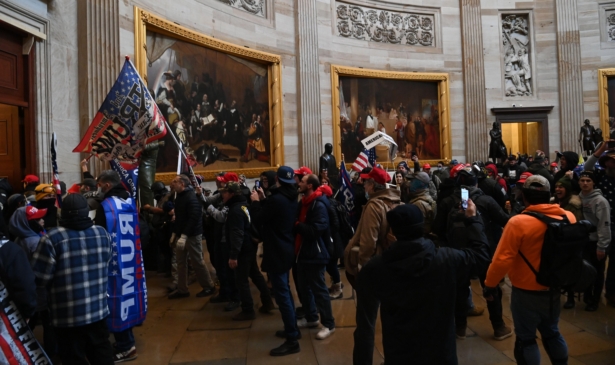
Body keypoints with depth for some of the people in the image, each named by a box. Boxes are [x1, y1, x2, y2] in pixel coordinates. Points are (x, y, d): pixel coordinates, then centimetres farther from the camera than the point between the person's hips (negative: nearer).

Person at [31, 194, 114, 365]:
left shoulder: (52, 238, -17)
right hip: (98, 309, 4)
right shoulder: (103, 233, -2)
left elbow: (39, 278, -13)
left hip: (68, 314, -4)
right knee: (101, 351, 20)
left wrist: (55, 285, 7)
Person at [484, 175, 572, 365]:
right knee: (552, 333, 24)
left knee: (526, 338, 9)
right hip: (554, 289, 6)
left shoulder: (518, 222, -22)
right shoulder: (568, 217, -5)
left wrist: (490, 284, -8)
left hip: (526, 292, -5)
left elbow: (502, 258, -20)